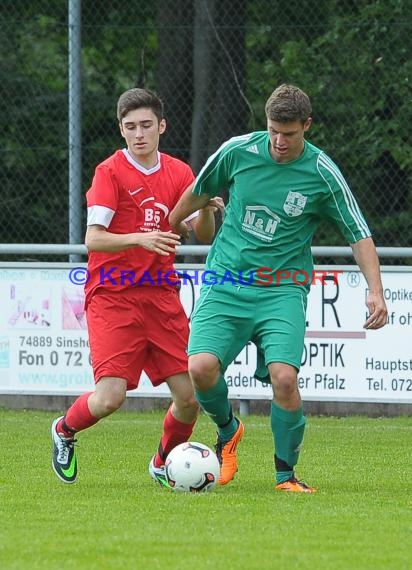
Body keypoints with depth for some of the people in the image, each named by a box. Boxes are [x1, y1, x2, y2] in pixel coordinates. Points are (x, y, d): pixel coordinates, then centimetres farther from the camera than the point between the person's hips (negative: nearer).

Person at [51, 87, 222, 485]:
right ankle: (64, 431, 18)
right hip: (113, 297, -4)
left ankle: (164, 463, 23)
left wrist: (206, 211, -18)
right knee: (109, 398, -16)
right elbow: (93, 239, -14)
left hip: (161, 295, 4)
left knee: (190, 396, -5)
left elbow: (203, 235, 3)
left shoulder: (178, 173, 9)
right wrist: (140, 239, -29)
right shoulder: (110, 172, -6)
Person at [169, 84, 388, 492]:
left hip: (283, 290, -1)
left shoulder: (323, 175, -6)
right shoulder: (238, 151, -3)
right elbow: (198, 194, 16)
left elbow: (358, 234, 2)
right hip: (226, 284, 1)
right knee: (201, 368, -20)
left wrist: (375, 290, -10)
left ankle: (286, 474, -1)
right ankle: (228, 429, 14)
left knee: (284, 377, -22)